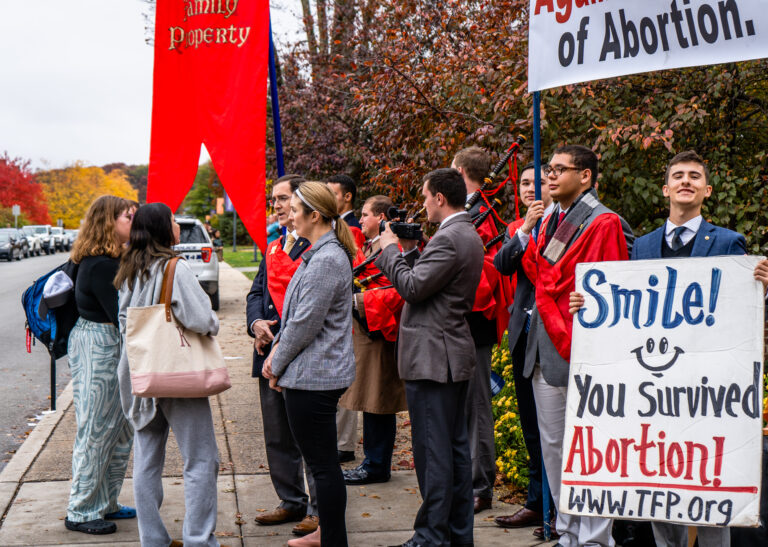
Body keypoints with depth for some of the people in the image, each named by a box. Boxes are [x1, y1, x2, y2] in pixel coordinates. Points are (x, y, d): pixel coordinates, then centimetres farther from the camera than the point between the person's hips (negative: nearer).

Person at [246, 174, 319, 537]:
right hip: (271, 350, 8)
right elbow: (257, 292, 19)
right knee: (277, 435, 13)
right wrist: (256, 323, -2)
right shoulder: (272, 248, 18)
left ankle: (319, 509, 6)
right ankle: (291, 502, 25)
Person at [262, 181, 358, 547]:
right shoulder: (320, 254, 14)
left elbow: (305, 323, -19)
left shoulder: (327, 260, -19)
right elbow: (296, 314, 20)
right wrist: (277, 350, 9)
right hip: (315, 374, 11)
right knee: (321, 461, 19)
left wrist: (277, 365, -8)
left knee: (323, 463, -4)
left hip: (314, 377, -11)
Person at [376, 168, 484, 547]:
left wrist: (391, 250, -7)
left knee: (432, 449, -6)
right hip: (454, 355, 10)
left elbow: (412, 287, -20)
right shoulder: (470, 236, 15)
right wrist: (410, 252, 11)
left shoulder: (448, 238, -18)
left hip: (432, 356, -10)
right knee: (455, 446, 14)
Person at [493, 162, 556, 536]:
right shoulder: (515, 229, 16)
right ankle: (537, 502, 22)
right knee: (531, 424, 13)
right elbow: (501, 265, -3)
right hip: (525, 334, 7)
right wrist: (525, 230, -12)